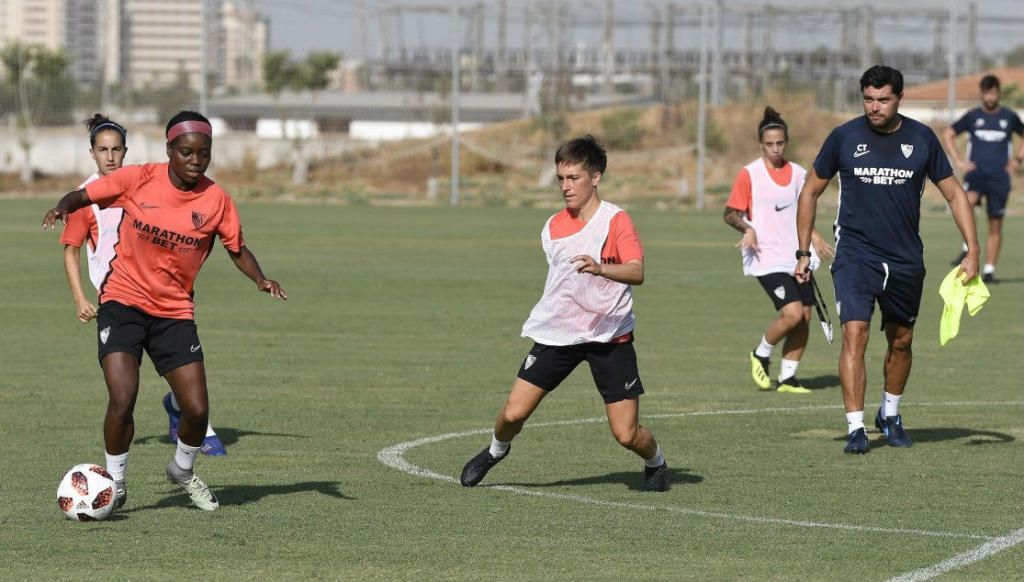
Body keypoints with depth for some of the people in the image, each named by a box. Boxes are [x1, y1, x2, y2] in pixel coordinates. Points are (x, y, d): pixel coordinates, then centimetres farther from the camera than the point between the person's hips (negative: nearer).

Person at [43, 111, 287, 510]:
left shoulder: (216, 200, -5)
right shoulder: (139, 179, -9)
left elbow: (237, 249, 9)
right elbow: (83, 196, 0)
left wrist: (260, 280, -10)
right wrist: (63, 207, -22)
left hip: (175, 312, 2)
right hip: (123, 301, -2)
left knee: (197, 409, -3)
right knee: (122, 399, -19)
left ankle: (183, 471, 29)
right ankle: (115, 484, 4)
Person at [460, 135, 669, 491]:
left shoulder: (616, 220, -11)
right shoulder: (552, 228, 7)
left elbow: (636, 272, -27)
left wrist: (600, 269, -44)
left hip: (609, 336, -4)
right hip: (557, 333, 4)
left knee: (627, 435, -7)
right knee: (513, 412, -6)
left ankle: (656, 463, 27)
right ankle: (496, 450, 28)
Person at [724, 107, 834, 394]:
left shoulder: (797, 173, 10)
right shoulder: (749, 174, -5)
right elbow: (730, 214, -4)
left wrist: (813, 236, 15)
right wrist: (747, 228, -21)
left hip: (796, 257, 6)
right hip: (767, 259, -6)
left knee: (805, 316, 2)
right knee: (792, 313, -19)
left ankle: (788, 377, 16)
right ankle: (761, 355, 8)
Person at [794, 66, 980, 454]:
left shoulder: (922, 139, -1)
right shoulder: (845, 137, -4)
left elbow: (954, 194, 6)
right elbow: (811, 192, 7)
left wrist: (972, 251, -2)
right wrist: (803, 253, 3)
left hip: (906, 260, 2)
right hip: (855, 256, -2)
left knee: (901, 342, 14)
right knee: (855, 335, -17)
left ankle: (890, 415, 37)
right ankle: (855, 428, -17)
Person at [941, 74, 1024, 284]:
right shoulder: (972, 116, 5)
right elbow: (948, 134, 16)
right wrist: (958, 161, 5)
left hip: (999, 177, 1)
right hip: (976, 173, -1)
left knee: (995, 226, 1)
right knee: (967, 202, -33)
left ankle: (989, 270, 8)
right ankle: (967, 249, -28)